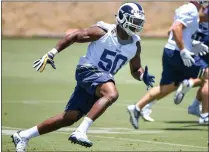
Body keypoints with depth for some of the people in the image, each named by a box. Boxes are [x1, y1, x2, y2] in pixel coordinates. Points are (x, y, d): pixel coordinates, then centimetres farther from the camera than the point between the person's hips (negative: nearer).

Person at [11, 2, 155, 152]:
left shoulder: (135, 44, 6)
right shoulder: (103, 32, -11)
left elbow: (135, 69, 19)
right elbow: (73, 37, -5)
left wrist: (143, 76, -4)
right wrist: (51, 54, -11)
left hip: (105, 78, 7)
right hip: (88, 70, -7)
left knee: (69, 118, 3)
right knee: (112, 94, -35)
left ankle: (23, 136, 15)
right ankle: (81, 132, -39)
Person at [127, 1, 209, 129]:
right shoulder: (191, 11, -13)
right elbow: (176, 28, -26)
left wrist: (194, 45, 23)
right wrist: (184, 51, -28)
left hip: (170, 52, 10)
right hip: (177, 53, -10)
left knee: (166, 87, 13)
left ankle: (137, 108, 10)